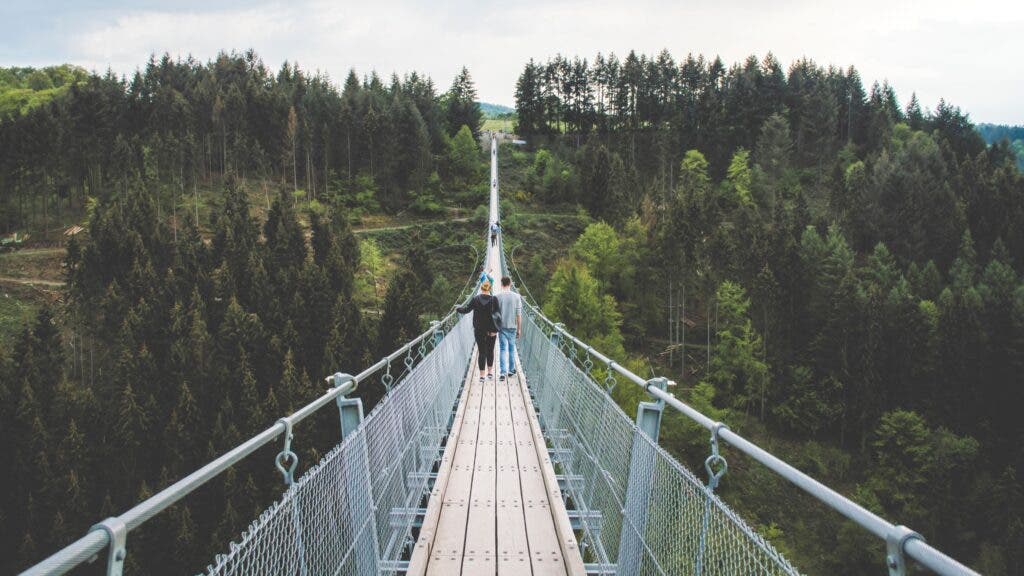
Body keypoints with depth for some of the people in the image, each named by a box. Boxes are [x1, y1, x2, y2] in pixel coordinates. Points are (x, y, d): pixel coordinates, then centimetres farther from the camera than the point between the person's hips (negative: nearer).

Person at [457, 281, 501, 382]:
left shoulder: (475, 299, -5)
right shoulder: (494, 299, -5)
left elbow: (466, 309, -5)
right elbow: (498, 314, -8)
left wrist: (458, 308, 14)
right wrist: (496, 328, -4)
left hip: (479, 330, 0)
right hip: (491, 330, 0)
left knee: (481, 351, 4)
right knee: (490, 350, 15)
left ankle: (482, 375, 2)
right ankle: (490, 372, 22)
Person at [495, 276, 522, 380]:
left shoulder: (497, 297, -7)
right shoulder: (516, 297, -5)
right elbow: (519, 315, -4)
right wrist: (519, 329, 5)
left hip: (501, 327, -1)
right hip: (512, 327, 1)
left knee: (502, 349, 2)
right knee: (512, 349, 15)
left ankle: (503, 372, -7)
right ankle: (511, 370, 23)